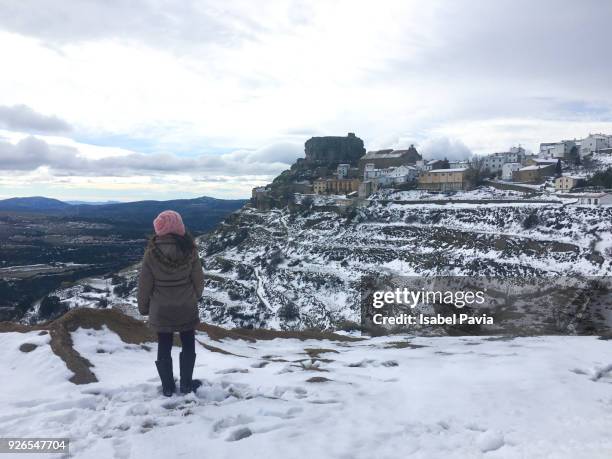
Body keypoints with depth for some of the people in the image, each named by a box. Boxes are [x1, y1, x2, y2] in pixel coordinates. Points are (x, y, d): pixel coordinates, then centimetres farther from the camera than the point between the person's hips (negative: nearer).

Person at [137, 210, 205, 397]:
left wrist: (143, 306, 8)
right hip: (186, 308, 1)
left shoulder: (151, 253, -15)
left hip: (161, 310, 0)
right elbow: (198, 279, -3)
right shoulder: (189, 250, -13)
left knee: (164, 348, 14)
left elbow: (144, 283, -7)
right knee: (188, 345, 17)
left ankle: (168, 387, 23)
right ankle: (186, 384, 25)